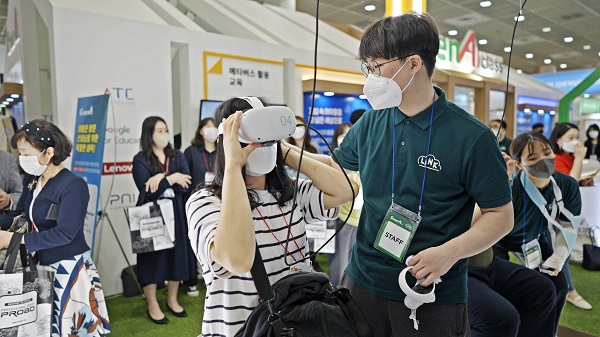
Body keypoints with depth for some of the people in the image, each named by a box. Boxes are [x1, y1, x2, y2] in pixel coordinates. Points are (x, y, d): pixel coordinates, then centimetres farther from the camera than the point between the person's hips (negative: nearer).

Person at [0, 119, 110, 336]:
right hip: (42, 264, 7)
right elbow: (20, 213, 12)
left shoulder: (73, 186, -20)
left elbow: (64, 233, -22)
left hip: (69, 268, -7)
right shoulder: (31, 179, 4)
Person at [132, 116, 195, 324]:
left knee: (177, 255, 10)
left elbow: (186, 184, -9)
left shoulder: (177, 156, 6)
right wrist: (171, 178, -16)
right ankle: (152, 306, 19)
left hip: (176, 214, 4)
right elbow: (148, 192, -18)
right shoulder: (140, 160, -6)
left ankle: (172, 300, 28)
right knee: (153, 257, 3)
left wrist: (161, 178, -19)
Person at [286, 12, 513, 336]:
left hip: (434, 296, -3)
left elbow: (501, 215, -7)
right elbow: (336, 165, 15)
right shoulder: (371, 122, 0)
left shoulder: (471, 137, -13)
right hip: (362, 282, 4)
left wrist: (449, 252, -22)